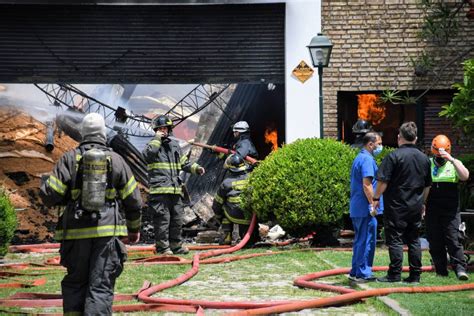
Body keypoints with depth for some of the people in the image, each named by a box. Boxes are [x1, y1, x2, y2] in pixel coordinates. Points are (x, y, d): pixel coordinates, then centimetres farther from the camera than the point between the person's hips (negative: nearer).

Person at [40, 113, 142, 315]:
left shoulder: (70, 159, 0)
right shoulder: (116, 160, 4)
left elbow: (48, 195, -5)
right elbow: (133, 200, 8)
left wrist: (66, 198, 17)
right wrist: (134, 228, 22)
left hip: (77, 231, 0)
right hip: (107, 231, 0)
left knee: (75, 282, 15)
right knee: (101, 286, 0)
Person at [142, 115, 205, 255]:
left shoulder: (175, 145, 20)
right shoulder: (153, 144, 3)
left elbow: (184, 163, 26)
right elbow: (147, 155, -20)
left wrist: (196, 168, 10)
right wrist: (157, 139, -14)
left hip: (175, 189, 6)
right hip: (159, 190, -6)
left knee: (177, 218, 11)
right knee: (162, 219, -7)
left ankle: (176, 245, 23)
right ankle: (162, 247, 0)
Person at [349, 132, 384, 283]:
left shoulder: (359, 158, 17)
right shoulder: (367, 159, -14)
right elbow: (367, 184, -22)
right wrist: (373, 204, -18)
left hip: (356, 208, 10)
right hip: (365, 208, -10)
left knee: (360, 240, 15)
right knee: (367, 241, -4)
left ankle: (355, 272, 20)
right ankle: (363, 274, 0)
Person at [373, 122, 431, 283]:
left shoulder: (394, 156, -11)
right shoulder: (424, 158, 9)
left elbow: (383, 181, -14)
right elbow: (427, 185, 16)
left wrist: (376, 198, -3)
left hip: (396, 206, -6)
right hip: (415, 206, 6)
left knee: (395, 240, -1)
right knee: (414, 240, 11)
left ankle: (395, 274, -1)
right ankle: (415, 275, 12)